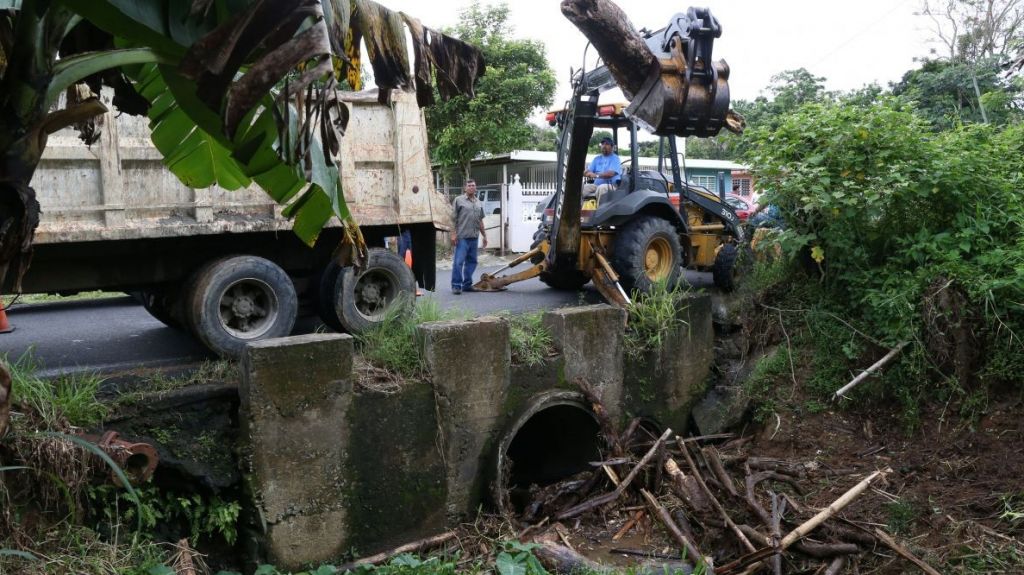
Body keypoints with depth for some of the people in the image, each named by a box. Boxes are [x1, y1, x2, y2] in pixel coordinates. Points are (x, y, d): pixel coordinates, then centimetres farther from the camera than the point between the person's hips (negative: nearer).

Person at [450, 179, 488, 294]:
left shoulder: (479, 203, 17)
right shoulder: (459, 200, 0)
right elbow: (453, 219, -4)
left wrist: (484, 235, 21)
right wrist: (453, 234, -11)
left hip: (474, 237, 6)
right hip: (462, 237, -6)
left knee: (471, 262, 9)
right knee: (459, 262, -7)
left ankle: (467, 284, 18)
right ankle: (456, 286, -3)